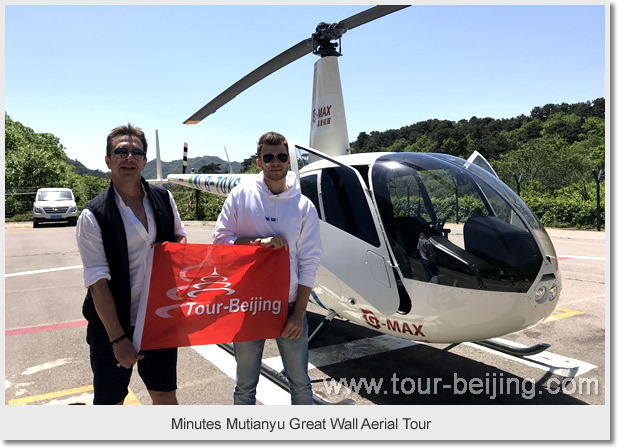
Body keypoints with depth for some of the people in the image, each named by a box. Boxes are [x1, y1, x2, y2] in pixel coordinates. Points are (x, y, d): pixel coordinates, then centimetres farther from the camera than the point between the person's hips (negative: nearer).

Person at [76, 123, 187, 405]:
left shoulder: (163, 199, 1)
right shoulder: (94, 216, -13)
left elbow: (180, 237, 16)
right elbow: (98, 284, -14)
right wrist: (118, 339, -15)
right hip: (112, 325, -3)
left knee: (165, 397, 15)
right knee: (110, 402, 13)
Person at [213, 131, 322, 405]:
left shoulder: (304, 207, -3)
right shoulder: (241, 195, -3)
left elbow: (309, 264, -3)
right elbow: (220, 238, -4)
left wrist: (299, 312, -6)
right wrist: (259, 242, -18)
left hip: (288, 306, 0)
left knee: (300, 382, 15)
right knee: (245, 385, 16)